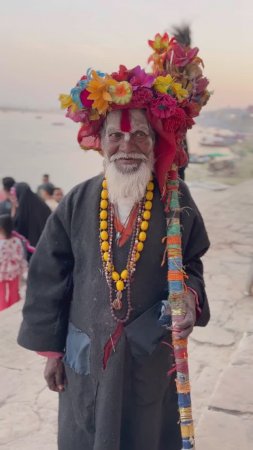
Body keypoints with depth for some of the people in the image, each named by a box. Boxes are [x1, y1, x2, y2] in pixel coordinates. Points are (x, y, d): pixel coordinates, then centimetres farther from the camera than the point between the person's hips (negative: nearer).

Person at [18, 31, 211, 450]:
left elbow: (192, 266, 4)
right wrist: (50, 349, 2)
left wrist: (189, 297, -19)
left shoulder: (176, 202, -9)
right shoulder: (77, 204, -8)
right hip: (88, 353, 1)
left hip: (153, 355, 0)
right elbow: (48, 280, -2)